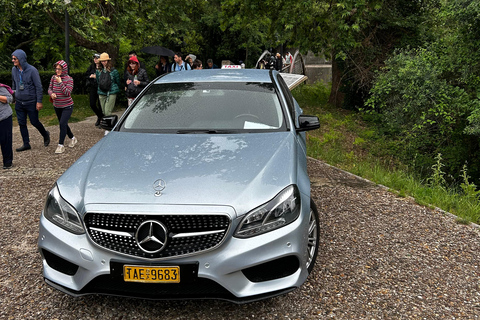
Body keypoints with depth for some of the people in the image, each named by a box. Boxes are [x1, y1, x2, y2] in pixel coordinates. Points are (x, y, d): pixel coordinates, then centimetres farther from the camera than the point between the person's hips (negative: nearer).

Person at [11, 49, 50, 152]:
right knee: (21, 123, 7)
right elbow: (14, 85, 17)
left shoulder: (32, 70, -14)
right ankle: (26, 144, 17)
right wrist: (14, 97, 19)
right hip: (19, 103, 5)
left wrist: (39, 101, -14)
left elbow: (38, 87, -12)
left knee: (34, 122, 4)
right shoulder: (14, 70, 3)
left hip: (31, 102, -5)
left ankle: (45, 135, 31)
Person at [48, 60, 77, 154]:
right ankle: (72, 138, 38)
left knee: (62, 124, -15)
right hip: (57, 106, 6)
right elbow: (50, 89, 6)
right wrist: (51, 94, -16)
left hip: (67, 106, -6)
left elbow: (68, 93, -21)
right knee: (62, 124, 16)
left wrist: (60, 82, -24)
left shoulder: (69, 79, -14)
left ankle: (61, 145, -8)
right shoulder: (53, 77, 1)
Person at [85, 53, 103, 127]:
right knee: (92, 104, 5)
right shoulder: (91, 67, 7)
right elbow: (86, 75, 13)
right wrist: (90, 76, -6)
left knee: (100, 104, 1)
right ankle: (99, 116, 31)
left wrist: (97, 76, -18)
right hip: (93, 88, 6)